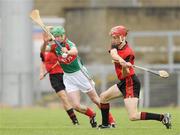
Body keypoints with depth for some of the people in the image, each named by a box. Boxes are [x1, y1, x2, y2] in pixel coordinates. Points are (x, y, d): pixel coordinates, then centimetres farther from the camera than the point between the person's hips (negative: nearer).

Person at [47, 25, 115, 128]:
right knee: (76, 106, -7)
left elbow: (75, 51, -42)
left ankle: (110, 119, 22)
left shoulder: (69, 44, -20)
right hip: (68, 77, 4)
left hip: (80, 73, -4)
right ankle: (92, 115, 21)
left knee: (95, 99, 5)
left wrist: (68, 52, -65)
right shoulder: (55, 46, -4)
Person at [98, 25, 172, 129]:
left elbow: (125, 75, -22)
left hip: (131, 83, -9)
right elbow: (113, 54, -22)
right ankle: (105, 124, 28)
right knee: (103, 97, 19)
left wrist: (125, 67, -44)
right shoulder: (116, 45, 2)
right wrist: (122, 61, -41)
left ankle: (163, 117, -16)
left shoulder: (128, 53, -19)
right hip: (123, 82, 9)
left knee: (133, 116, -18)